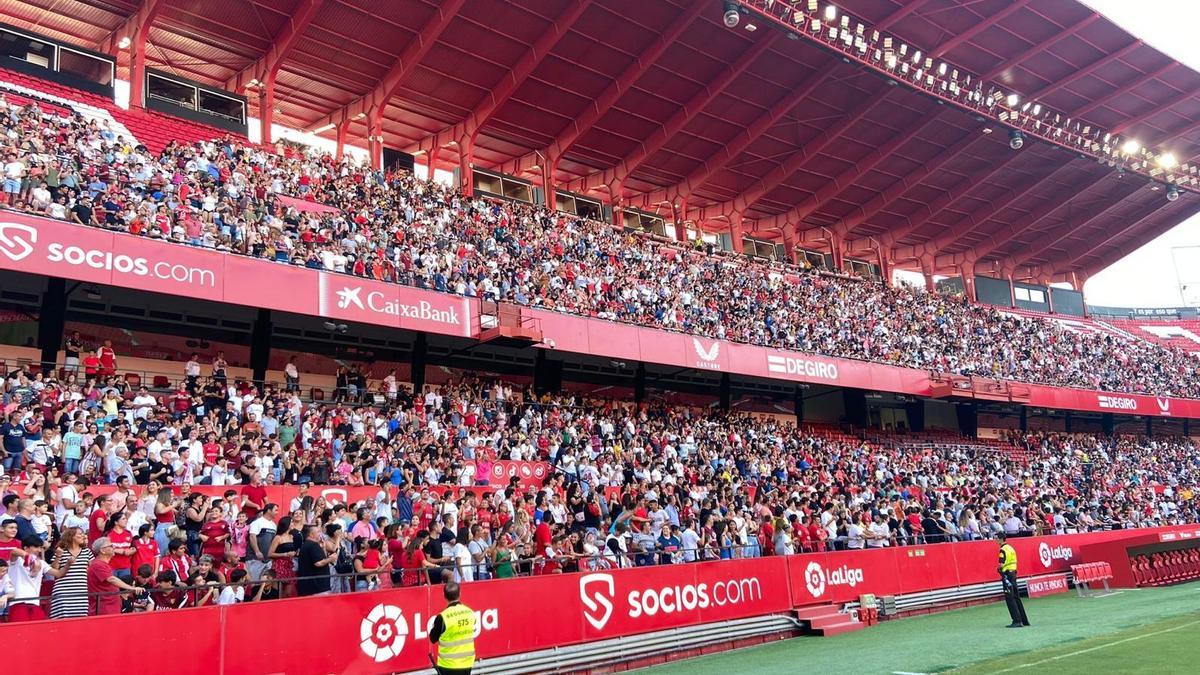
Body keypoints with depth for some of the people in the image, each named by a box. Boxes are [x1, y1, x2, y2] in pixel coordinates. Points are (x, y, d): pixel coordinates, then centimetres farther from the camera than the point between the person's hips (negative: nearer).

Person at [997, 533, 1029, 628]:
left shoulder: (1003, 550, -14)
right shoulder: (1011, 548, 14)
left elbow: (1001, 565, -21)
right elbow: (1014, 562, 17)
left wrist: (998, 568, -1)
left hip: (1007, 575, -9)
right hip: (1013, 573, 9)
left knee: (1010, 599, -6)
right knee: (1016, 598, 14)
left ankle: (1017, 621, -8)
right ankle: (1024, 620, 18)